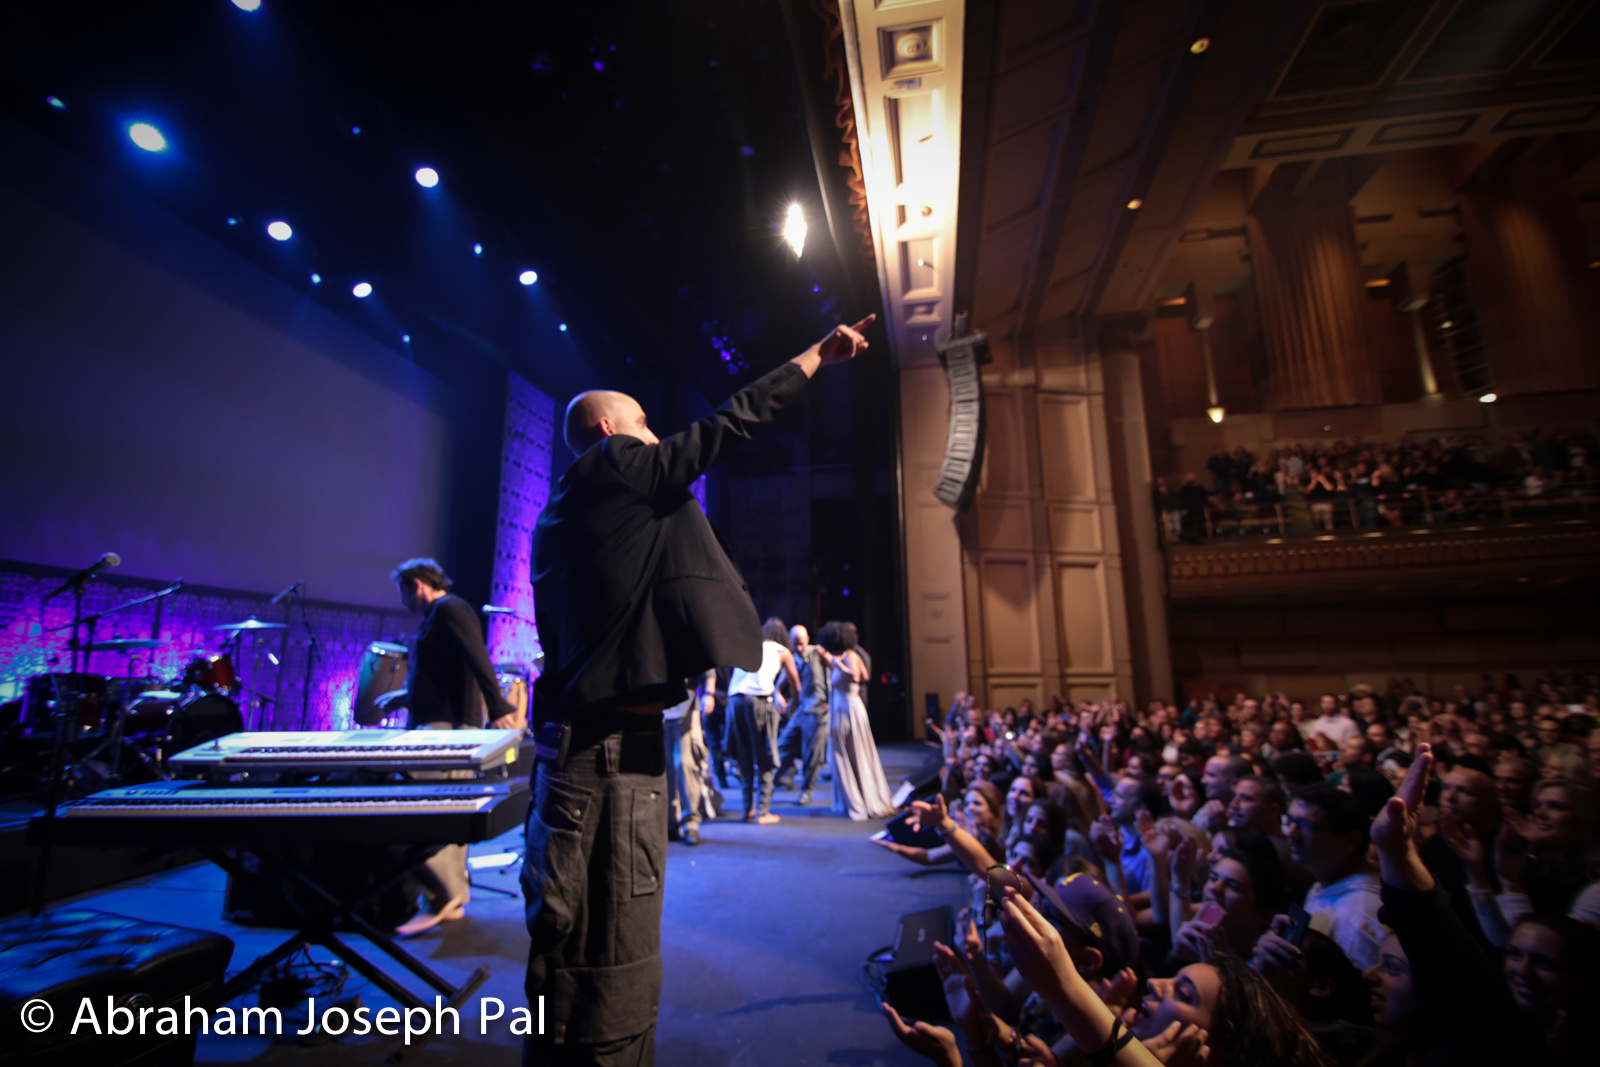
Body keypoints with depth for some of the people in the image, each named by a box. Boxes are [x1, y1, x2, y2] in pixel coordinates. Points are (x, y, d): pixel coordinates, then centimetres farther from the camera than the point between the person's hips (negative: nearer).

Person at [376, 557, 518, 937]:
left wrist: (498, 708, -30)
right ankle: (454, 898, 19)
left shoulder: (449, 609, -9)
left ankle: (443, 895, -7)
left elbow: (478, 661, -22)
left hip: (447, 726, -10)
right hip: (442, 724, 10)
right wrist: (405, 697, 33)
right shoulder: (438, 615, 23)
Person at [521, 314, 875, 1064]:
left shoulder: (568, 509, 21)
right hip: (612, 753, -10)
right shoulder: (613, 466, -5)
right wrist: (817, 355, 7)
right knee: (608, 983, -2)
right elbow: (728, 427, -4)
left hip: (589, 743, 10)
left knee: (603, 971, 18)